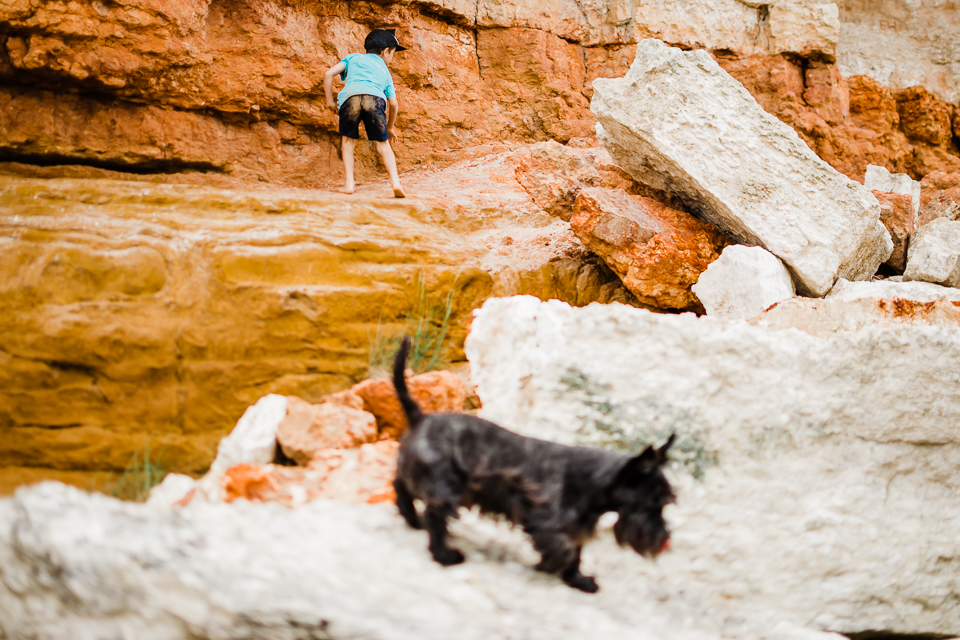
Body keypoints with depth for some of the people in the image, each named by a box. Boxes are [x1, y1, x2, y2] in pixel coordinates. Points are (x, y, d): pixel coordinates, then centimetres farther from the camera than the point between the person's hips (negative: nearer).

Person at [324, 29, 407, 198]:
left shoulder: (353, 57, 34)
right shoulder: (384, 71, 34)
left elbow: (328, 73, 19)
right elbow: (393, 104, 27)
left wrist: (329, 100, 27)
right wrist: (390, 126, 42)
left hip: (350, 96, 0)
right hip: (375, 97, 0)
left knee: (348, 141, 18)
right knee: (383, 144, 10)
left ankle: (349, 183, 9)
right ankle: (395, 181, -5)